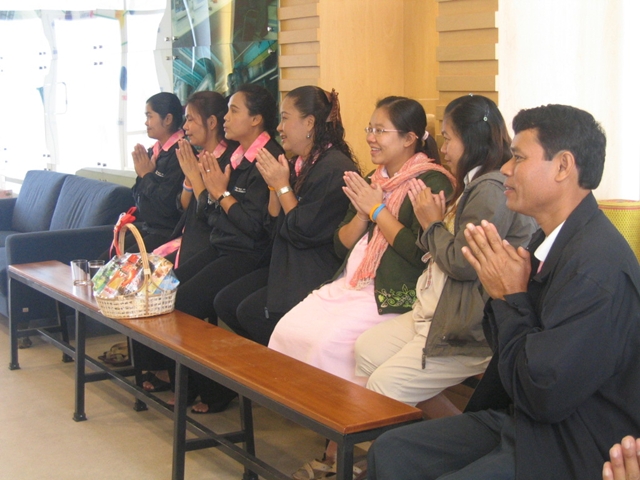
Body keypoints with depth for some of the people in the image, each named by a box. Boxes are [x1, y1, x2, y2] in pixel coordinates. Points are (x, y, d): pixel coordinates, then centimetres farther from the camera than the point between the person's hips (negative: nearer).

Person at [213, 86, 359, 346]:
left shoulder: (336, 168, -19)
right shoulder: (297, 164, 10)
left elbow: (305, 233, -21)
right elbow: (275, 224, 13)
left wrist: (283, 186, -14)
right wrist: (273, 185, -2)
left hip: (318, 275, -9)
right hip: (286, 265, 9)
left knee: (251, 312, -16)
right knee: (225, 302, 0)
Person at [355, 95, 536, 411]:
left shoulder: (493, 190, -17)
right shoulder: (476, 186, 18)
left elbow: (462, 264, -22)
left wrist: (433, 225, -5)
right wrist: (432, 219, 1)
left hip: (469, 333, -11)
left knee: (385, 384, -13)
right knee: (366, 349, 5)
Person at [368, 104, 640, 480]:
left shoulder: (597, 264, -25)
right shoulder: (551, 241, 6)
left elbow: (544, 396, -26)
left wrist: (511, 297, -15)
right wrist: (503, 293, -8)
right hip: (524, 421, 9)